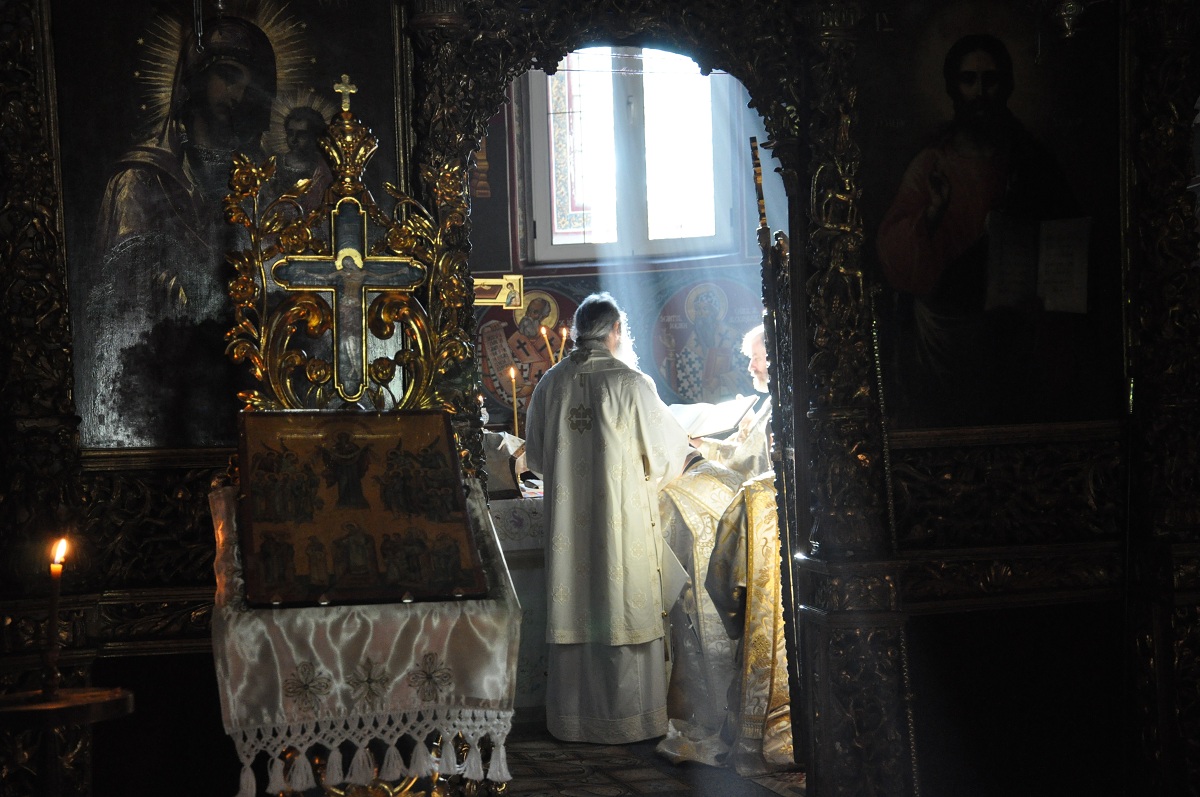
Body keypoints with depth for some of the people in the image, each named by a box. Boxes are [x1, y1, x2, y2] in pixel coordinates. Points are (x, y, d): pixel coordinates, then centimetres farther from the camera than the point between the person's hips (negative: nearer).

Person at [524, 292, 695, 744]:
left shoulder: (551, 384, 2)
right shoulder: (631, 383, -10)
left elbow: (535, 455, 11)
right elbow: (665, 449, -3)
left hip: (568, 516, 4)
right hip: (623, 516, -4)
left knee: (574, 614, 9)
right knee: (626, 609, 4)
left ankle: (573, 718, 16)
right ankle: (629, 717, 9)